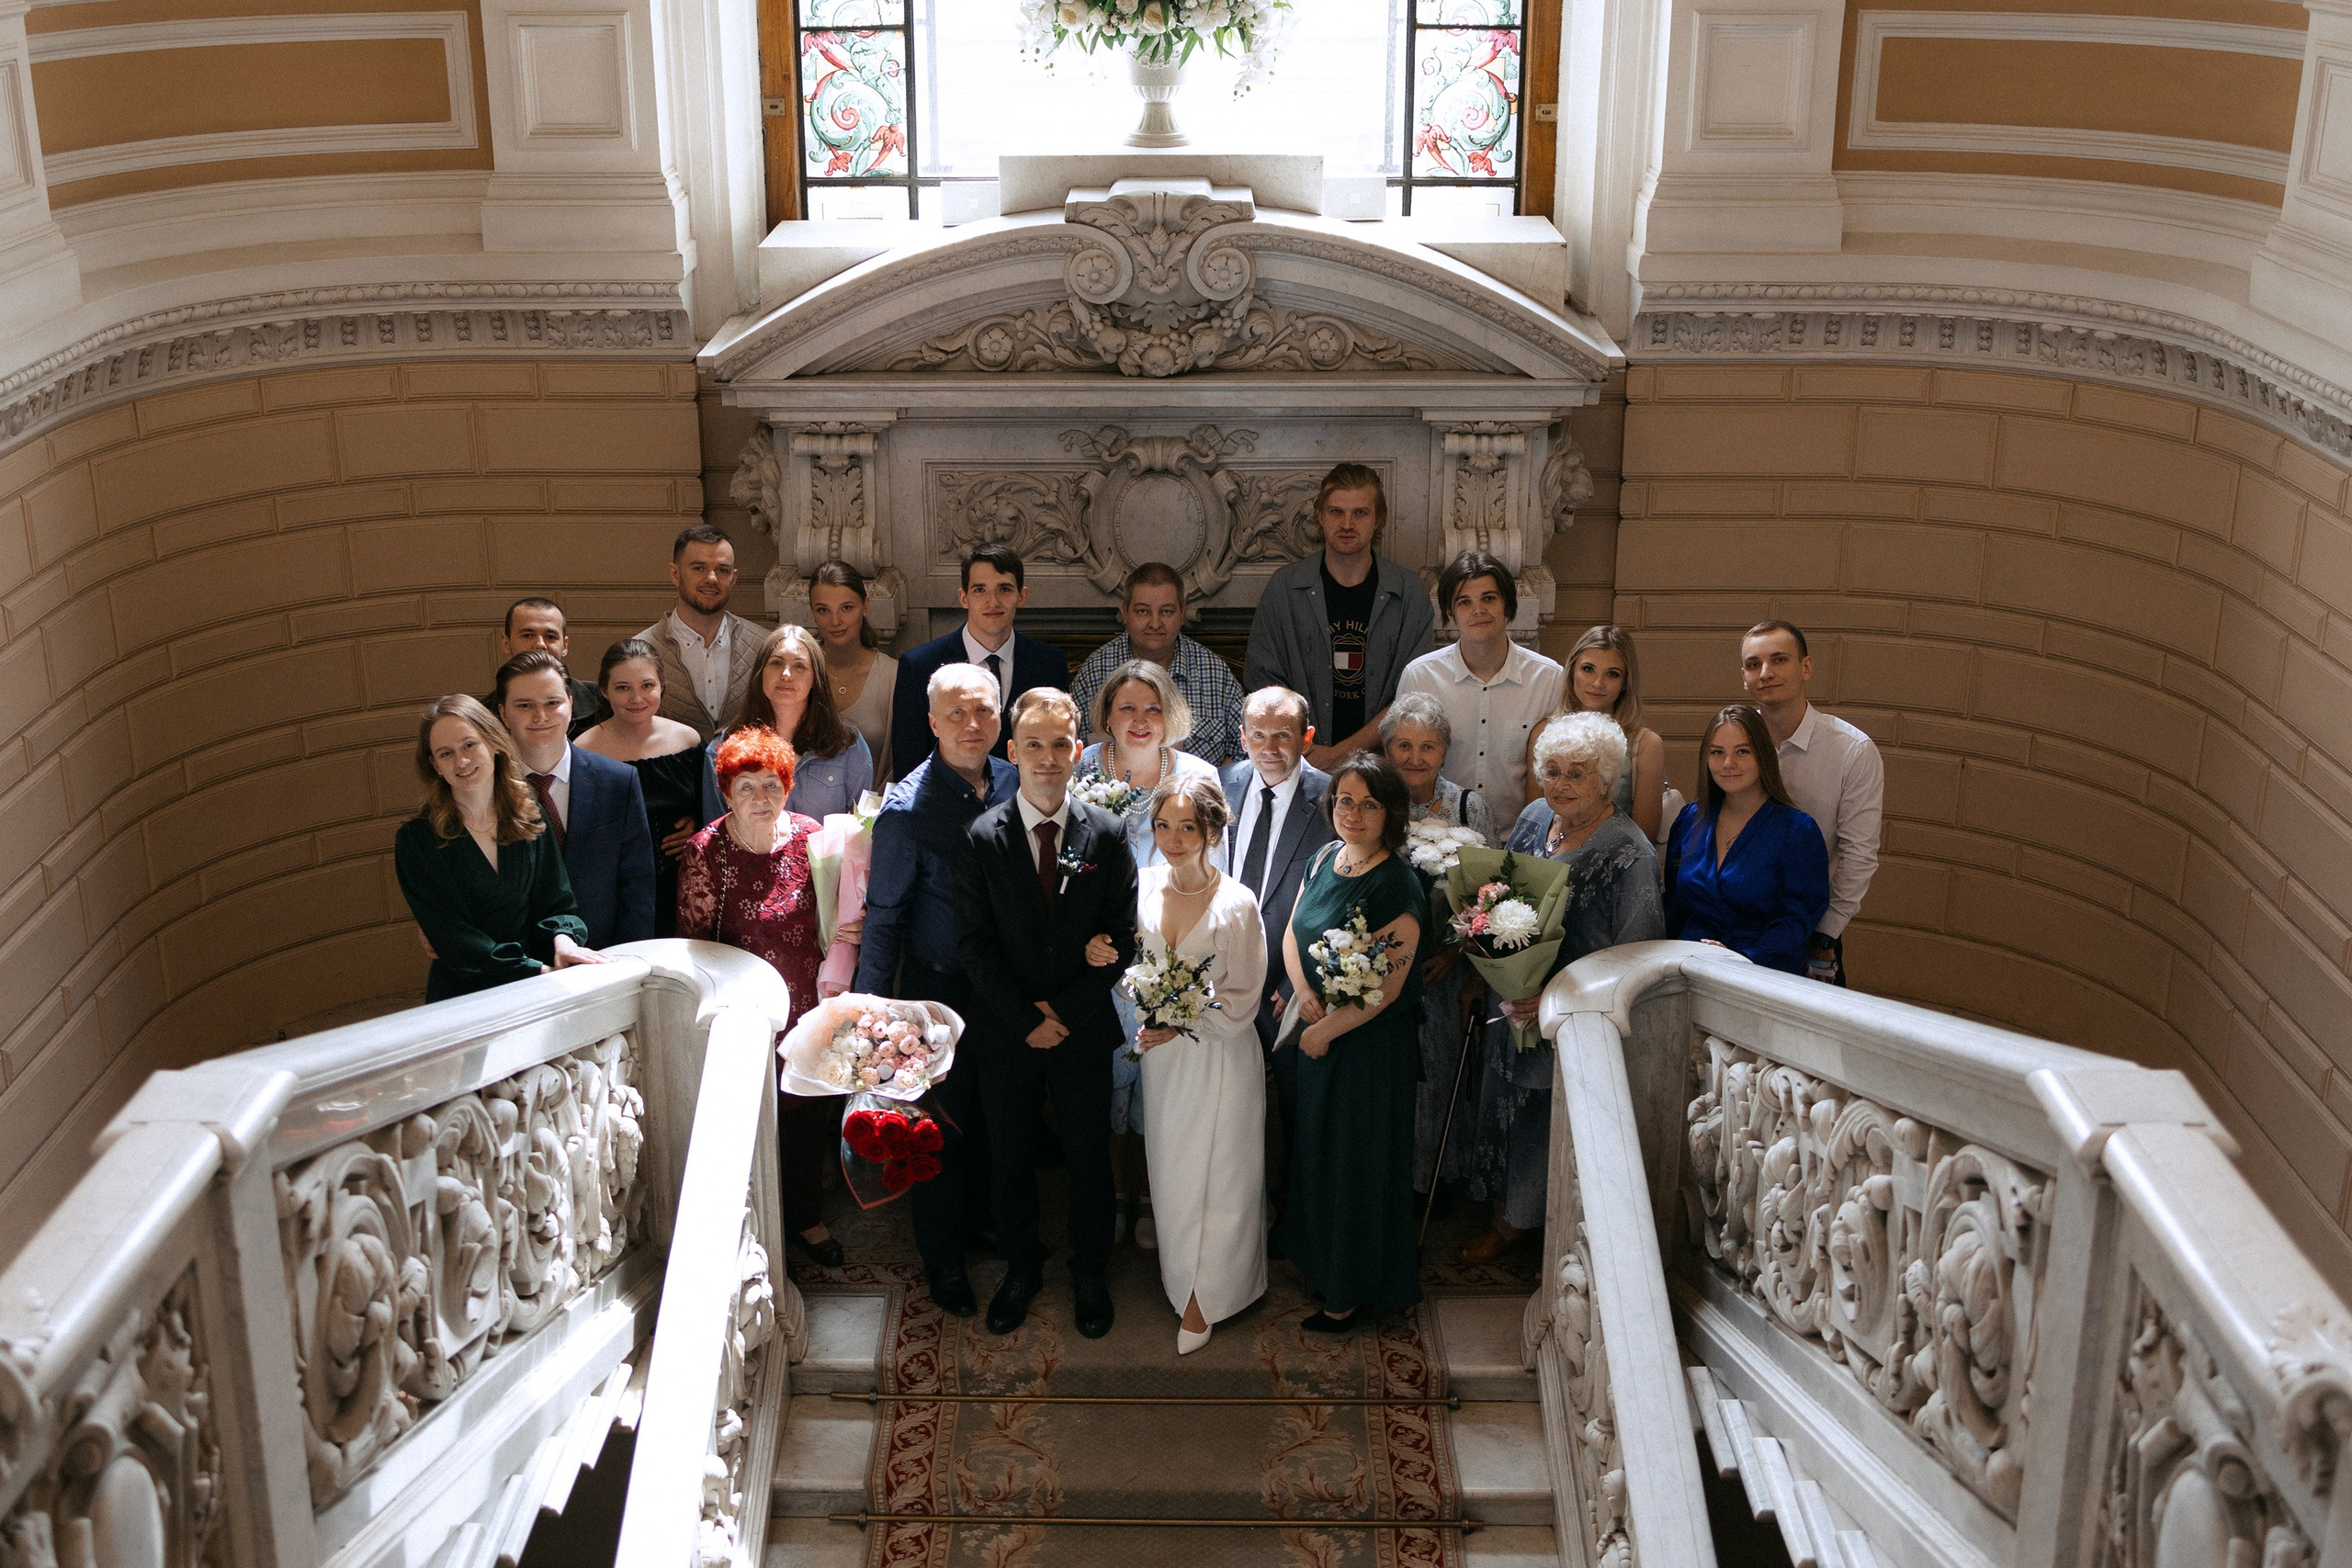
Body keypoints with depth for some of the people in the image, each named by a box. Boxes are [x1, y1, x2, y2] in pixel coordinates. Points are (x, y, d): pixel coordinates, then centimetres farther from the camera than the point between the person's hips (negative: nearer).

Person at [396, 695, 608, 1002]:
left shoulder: (531, 819, 8)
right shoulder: (415, 840, -2)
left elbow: (558, 902, 10)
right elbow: (451, 937, -8)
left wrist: (562, 939, -13)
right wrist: (538, 972, -17)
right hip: (462, 996, -4)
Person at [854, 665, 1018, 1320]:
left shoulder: (1015, 783, -5)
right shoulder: (908, 807, -19)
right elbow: (883, 916, -13)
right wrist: (873, 1012, -14)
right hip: (940, 989, -4)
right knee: (942, 1123, 10)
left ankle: (982, 1222, 42)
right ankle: (942, 1255, 29)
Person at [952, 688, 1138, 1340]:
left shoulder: (1107, 834, -6)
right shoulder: (983, 837, -8)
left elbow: (1123, 939, -5)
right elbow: (973, 942, -8)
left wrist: (1065, 1010, -12)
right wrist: (1024, 1019, -15)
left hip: (1083, 1029, 0)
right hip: (1006, 1033, 0)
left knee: (1089, 1156, 13)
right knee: (1010, 1157, 14)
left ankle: (1089, 1274, 32)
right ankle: (1021, 1267, 34)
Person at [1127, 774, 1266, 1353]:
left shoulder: (1237, 904, -21)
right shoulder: (1146, 887, -7)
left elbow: (1242, 1001, -14)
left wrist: (1181, 1023, -20)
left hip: (1218, 1056, -4)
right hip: (1161, 1051, 4)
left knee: (1214, 1173, 8)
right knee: (1168, 1165, 17)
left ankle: (1203, 1297, 25)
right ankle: (1178, 1272, 38)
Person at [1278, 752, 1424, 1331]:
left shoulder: (1396, 886, -23)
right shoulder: (1325, 860, 1)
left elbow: (1385, 989, -23)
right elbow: (1292, 934, 10)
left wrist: (1325, 1029, -13)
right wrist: (1305, 994, -8)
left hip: (1373, 1045, -7)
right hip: (1318, 1033, 7)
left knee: (1360, 1159, 8)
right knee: (1319, 1148, 20)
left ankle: (1354, 1293, 26)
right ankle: (1324, 1264, 40)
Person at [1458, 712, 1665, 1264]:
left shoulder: (1631, 856, -22)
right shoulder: (1534, 818, -2)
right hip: (1516, 1006, 6)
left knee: (1560, 1131, 9)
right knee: (1504, 1110, 20)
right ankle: (1507, 1222, 44)